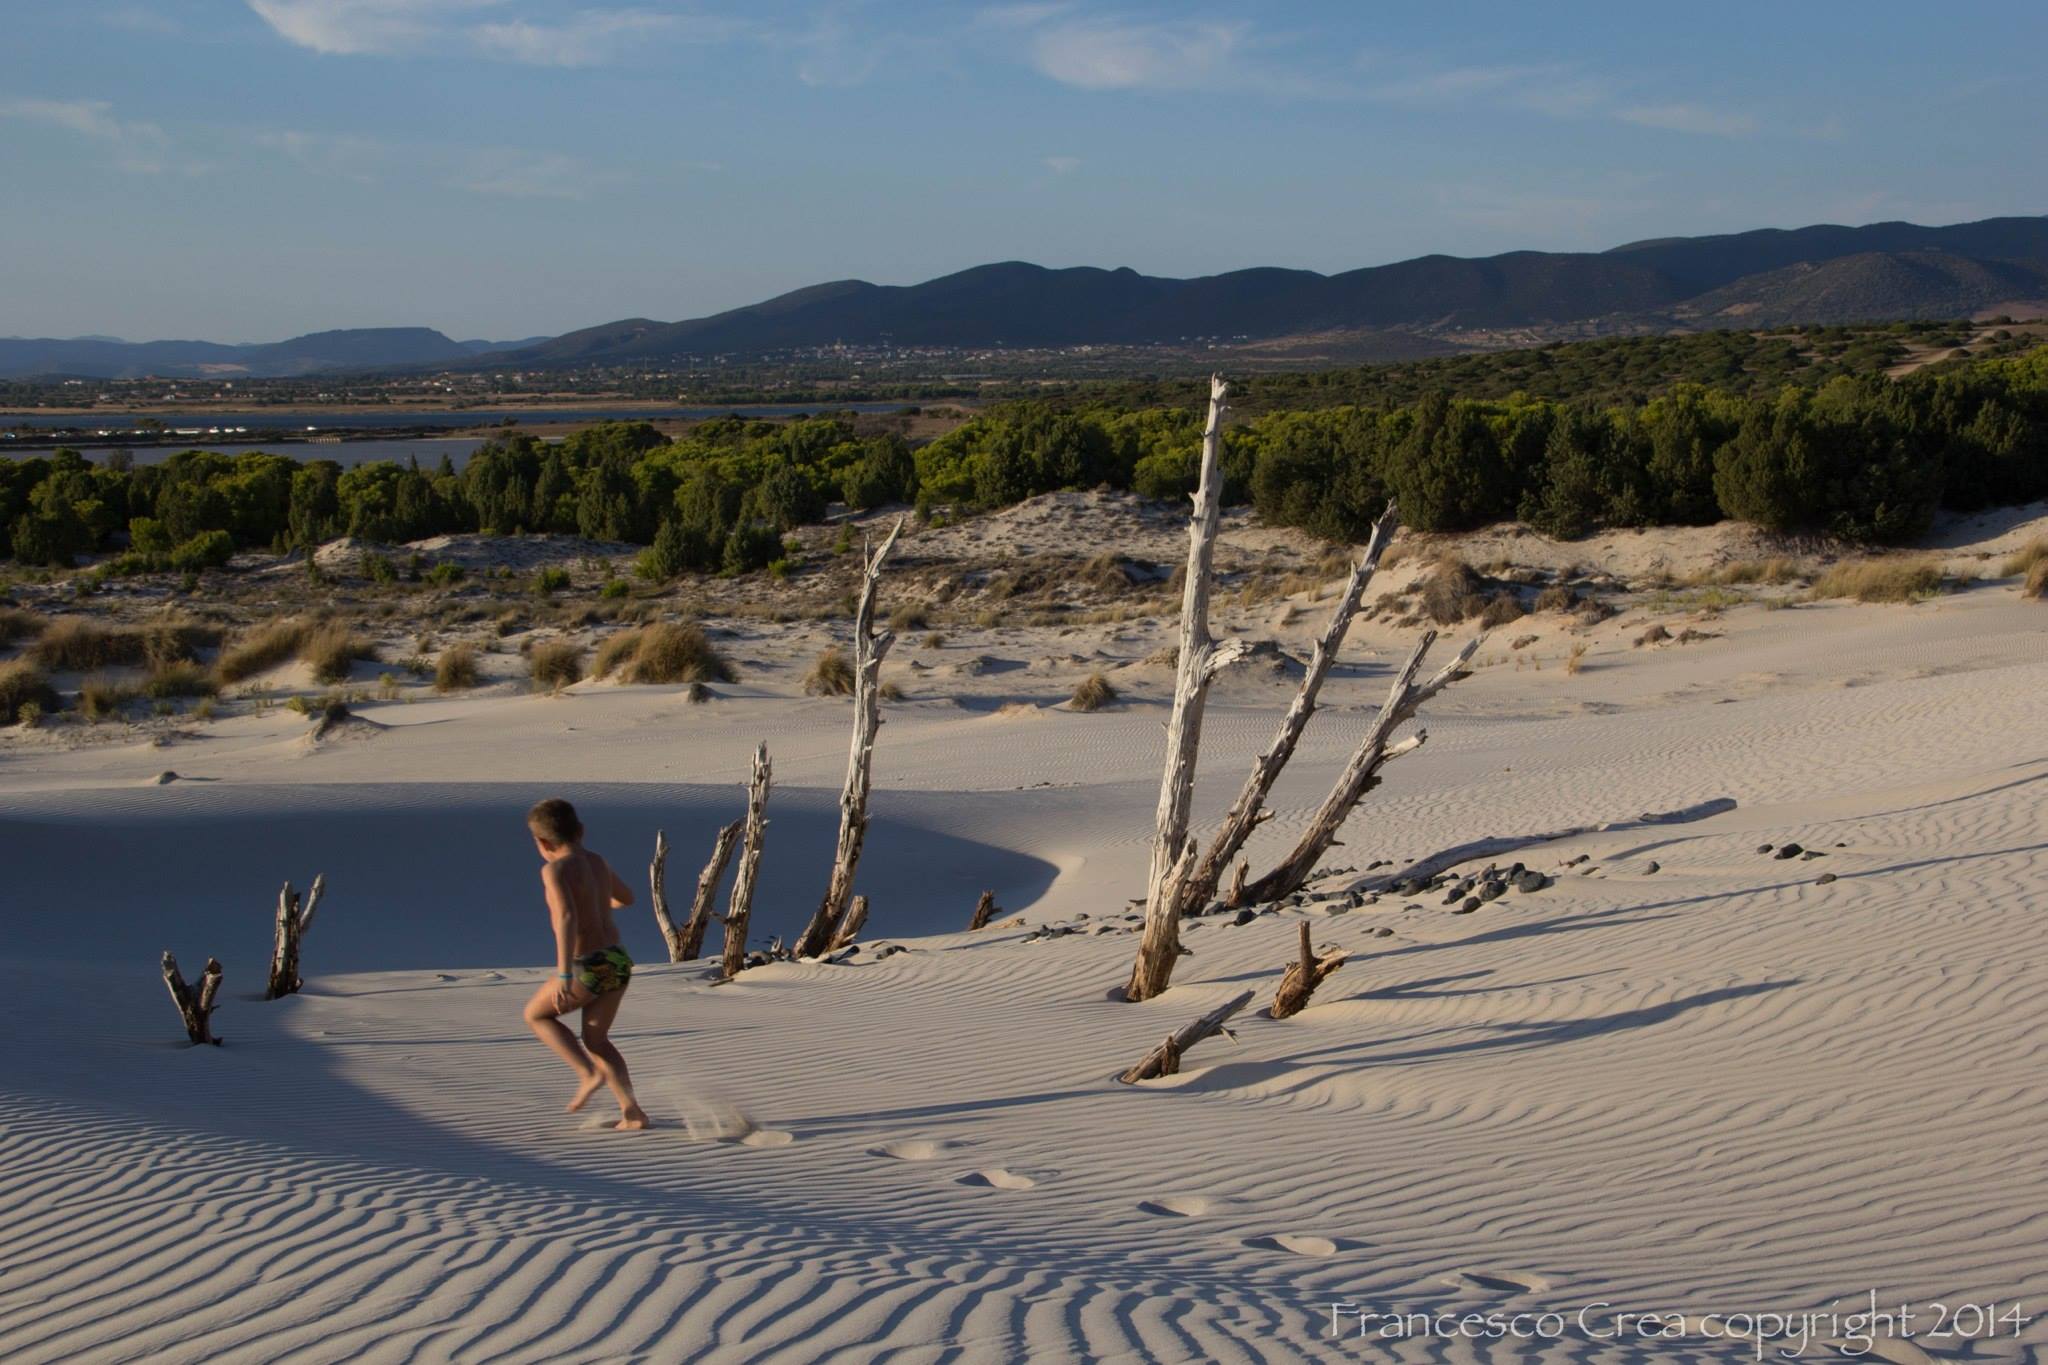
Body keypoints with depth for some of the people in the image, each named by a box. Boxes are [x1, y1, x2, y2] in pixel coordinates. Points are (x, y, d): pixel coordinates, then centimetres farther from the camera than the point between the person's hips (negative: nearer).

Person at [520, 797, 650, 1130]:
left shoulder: (555, 869, -11)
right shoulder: (597, 862, 12)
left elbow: (566, 917, -27)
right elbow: (627, 898, 31)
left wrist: (563, 975, -30)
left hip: (589, 967, -7)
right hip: (618, 961, 7)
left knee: (536, 1015, 18)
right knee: (595, 1039, 22)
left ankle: (589, 1074, 5)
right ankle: (633, 1112, 13)